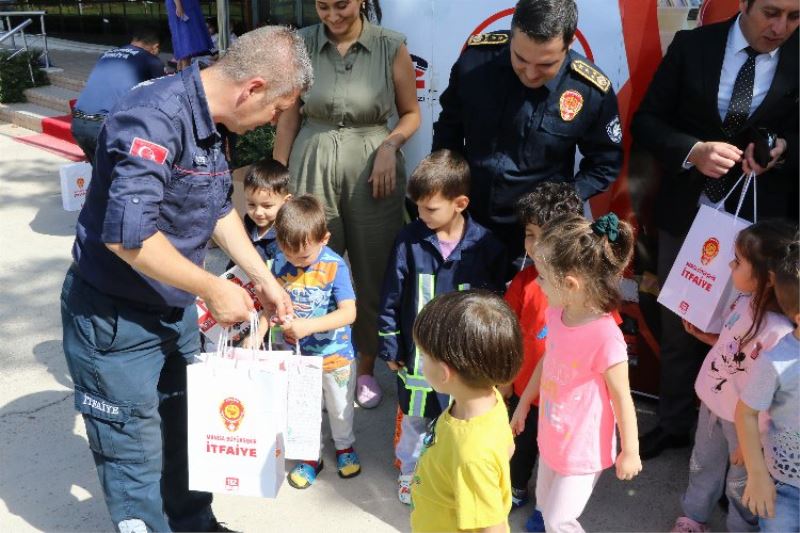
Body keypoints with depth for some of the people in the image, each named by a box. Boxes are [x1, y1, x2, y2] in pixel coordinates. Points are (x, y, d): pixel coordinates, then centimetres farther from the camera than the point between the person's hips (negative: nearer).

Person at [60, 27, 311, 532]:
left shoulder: (208, 121, 2)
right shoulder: (156, 116, -28)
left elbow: (219, 208, 15)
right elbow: (126, 234, -35)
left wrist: (266, 280, 12)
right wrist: (213, 289, -24)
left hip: (176, 310, 9)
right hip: (116, 320, -9)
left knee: (186, 431, 23)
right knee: (138, 456, 7)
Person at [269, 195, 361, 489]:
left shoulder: (335, 266, -24)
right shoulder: (280, 262, -12)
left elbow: (349, 313, -29)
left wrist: (308, 325, -39)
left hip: (334, 354, -3)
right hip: (297, 355, 3)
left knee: (339, 407, 20)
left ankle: (344, 446, 47)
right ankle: (310, 456, 40)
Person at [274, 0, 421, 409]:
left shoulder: (392, 47, -4)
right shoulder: (301, 45, -1)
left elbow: (411, 113, 5)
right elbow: (289, 117, 3)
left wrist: (391, 144, -15)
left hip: (372, 172, 0)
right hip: (313, 170, 1)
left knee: (372, 275, 9)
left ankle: (366, 368, 29)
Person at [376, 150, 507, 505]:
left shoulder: (485, 246, -12)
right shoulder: (410, 239, -11)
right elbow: (391, 298, -3)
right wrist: (390, 347, 0)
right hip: (417, 352, 1)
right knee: (415, 417, 20)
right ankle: (410, 471, 44)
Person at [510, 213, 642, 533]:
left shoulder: (605, 337, -32)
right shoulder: (556, 313, -10)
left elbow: (622, 398, -20)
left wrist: (630, 452, -8)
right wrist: (523, 403, 18)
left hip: (583, 448, -7)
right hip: (552, 439, 7)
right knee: (545, 506, 24)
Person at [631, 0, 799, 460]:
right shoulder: (692, 46, -4)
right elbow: (647, 121, -3)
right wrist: (691, 151, -20)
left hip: (757, 225, -1)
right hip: (685, 217, 1)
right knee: (678, 329, 15)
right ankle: (673, 423, 36)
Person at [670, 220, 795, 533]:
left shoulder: (778, 333, -36)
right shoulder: (745, 301, -14)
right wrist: (702, 335, 1)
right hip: (712, 403, 7)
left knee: (739, 483, 20)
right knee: (703, 465, 29)